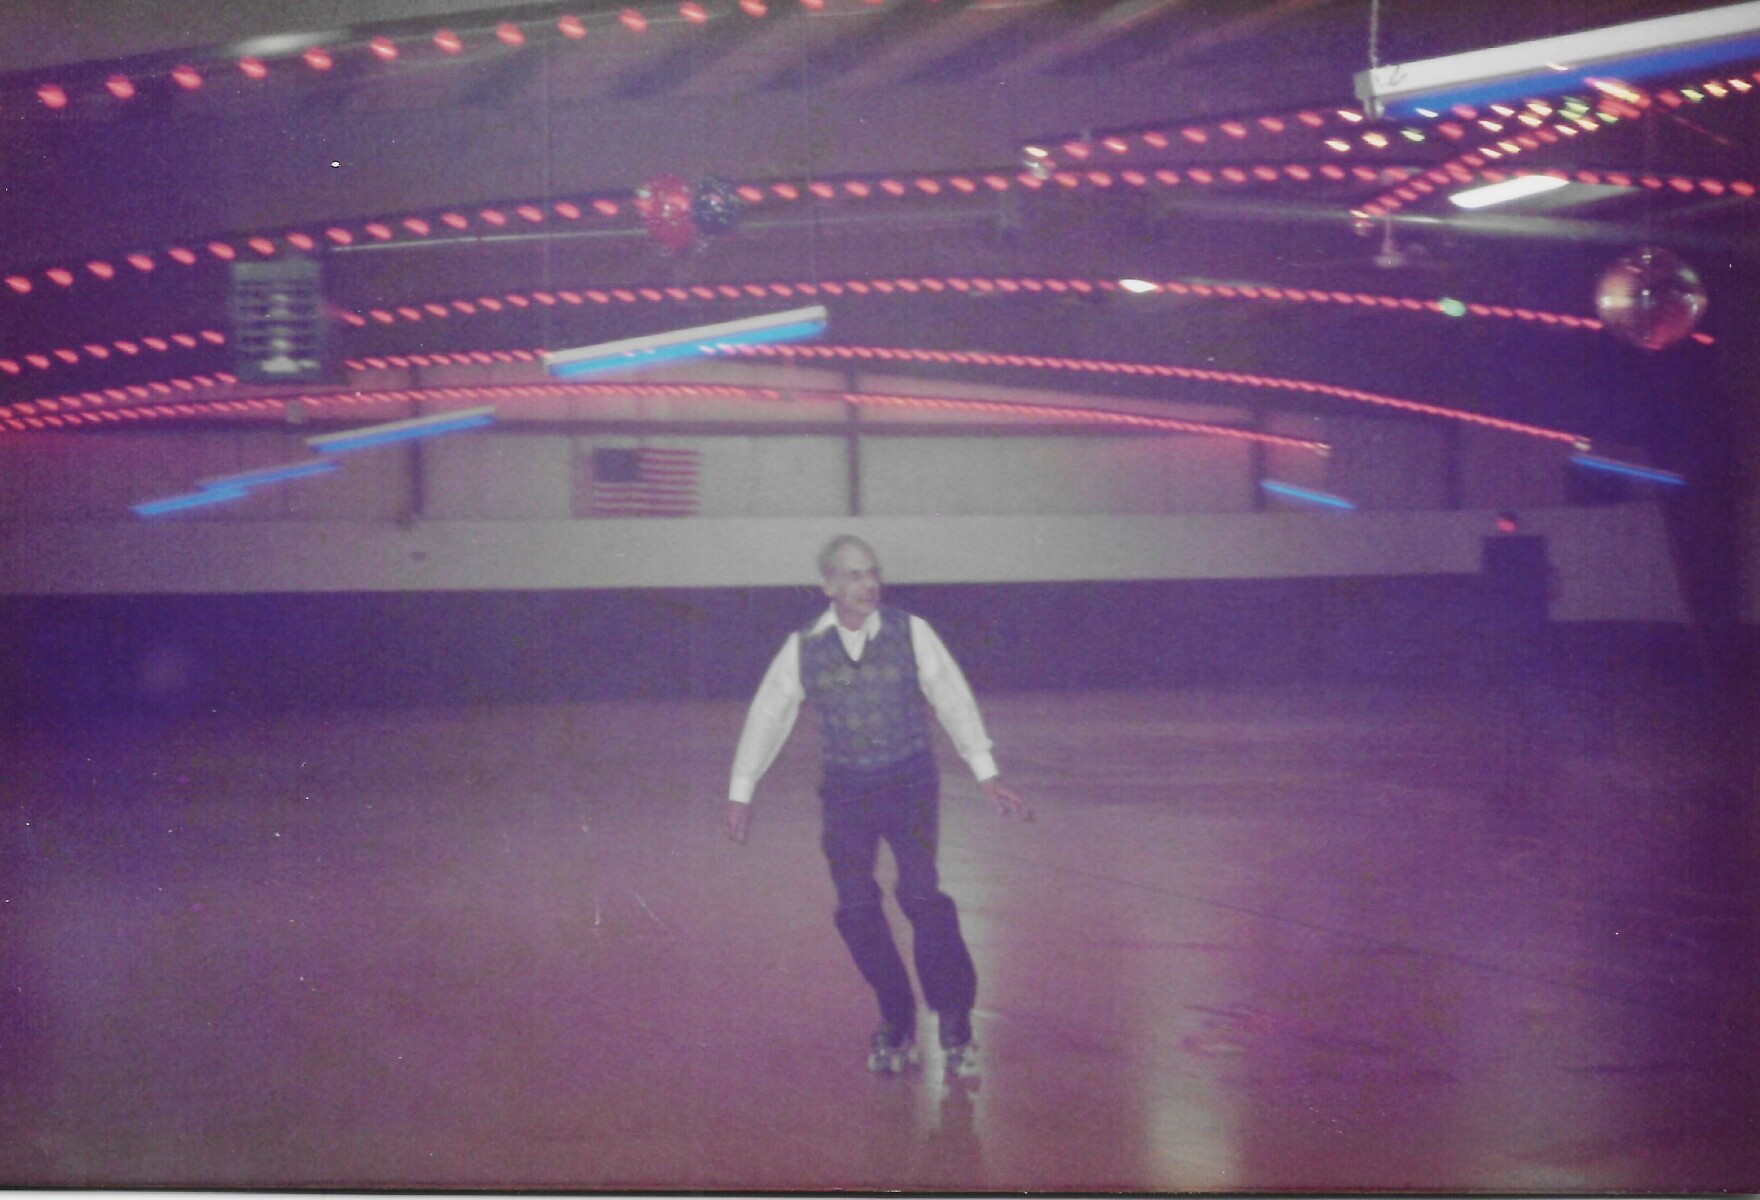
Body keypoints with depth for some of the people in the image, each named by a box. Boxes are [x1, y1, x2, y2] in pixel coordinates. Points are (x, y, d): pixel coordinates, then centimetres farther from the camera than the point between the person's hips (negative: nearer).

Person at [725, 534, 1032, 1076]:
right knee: (856, 911, -6)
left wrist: (988, 776, -3)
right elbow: (767, 716, 8)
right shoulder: (804, 648, -2)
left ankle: (954, 1025, -1)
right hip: (846, 789, 2)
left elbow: (954, 702, 0)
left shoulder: (910, 633, -5)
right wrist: (741, 793, 10)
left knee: (922, 897, -16)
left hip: (911, 782, -2)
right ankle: (896, 1022, 13)